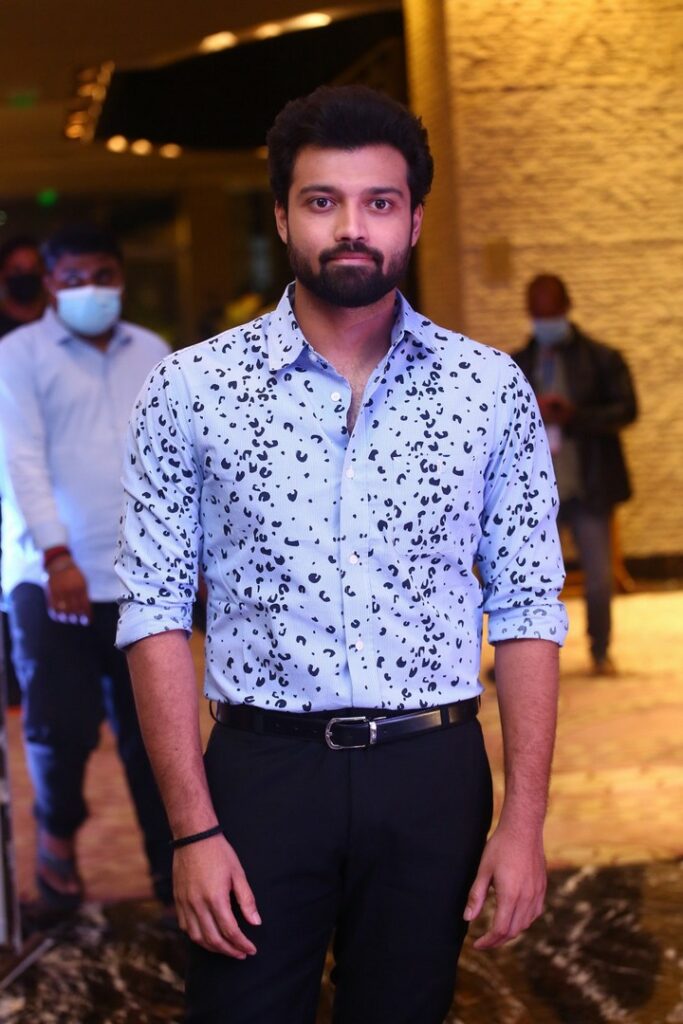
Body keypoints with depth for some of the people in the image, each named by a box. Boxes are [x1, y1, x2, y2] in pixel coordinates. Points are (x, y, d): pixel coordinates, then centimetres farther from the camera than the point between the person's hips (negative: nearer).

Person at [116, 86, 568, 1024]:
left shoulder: (491, 389, 1)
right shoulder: (190, 391, -3)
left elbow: (528, 609, 3)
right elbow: (156, 613, -3)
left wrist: (525, 820, -3)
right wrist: (193, 830, -8)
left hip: (433, 773, 1)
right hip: (263, 767, -1)